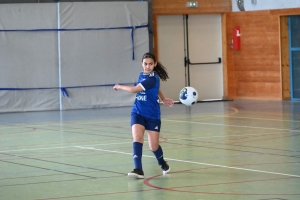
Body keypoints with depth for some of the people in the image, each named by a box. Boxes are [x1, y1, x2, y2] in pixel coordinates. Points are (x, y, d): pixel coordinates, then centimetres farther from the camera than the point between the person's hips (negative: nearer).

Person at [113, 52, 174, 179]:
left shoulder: (153, 79, -19)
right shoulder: (142, 75, 6)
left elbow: (134, 89, -21)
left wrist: (119, 86, -5)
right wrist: (163, 99, 33)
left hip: (153, 116, -5)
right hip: (138, 113, 5)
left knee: (153, 147, 4)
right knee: (137, 138, -20)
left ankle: (162, 164, 37)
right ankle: (138, 170, -28)